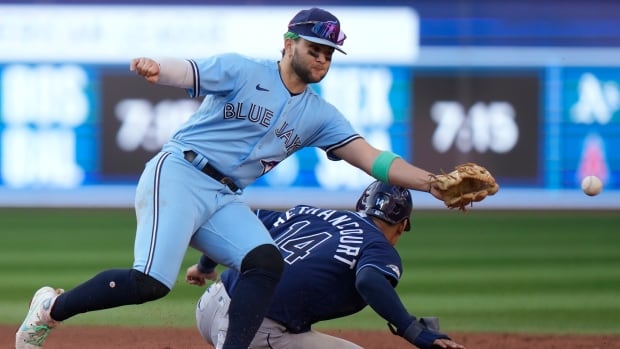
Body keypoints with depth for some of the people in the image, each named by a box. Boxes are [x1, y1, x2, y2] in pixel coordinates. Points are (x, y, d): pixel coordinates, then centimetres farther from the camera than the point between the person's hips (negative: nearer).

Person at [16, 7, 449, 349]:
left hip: (224, 200, 6)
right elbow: (184, 71, -17)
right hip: (178, 175, -6)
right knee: (151, 281, -22)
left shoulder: (320, 115, 14)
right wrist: (155, 68, -42)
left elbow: (373, 159, 7)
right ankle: (51, 308, -2)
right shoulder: (243, 72, -1)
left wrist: (434, 185, -7)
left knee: (267, 262, -20)